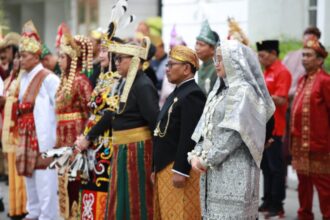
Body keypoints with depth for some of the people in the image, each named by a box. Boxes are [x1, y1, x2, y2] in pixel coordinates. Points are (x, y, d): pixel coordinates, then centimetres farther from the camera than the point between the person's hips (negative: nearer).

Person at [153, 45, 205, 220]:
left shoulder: (192, 95, -14)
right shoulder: (177, 93, 17)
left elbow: (189, 137, -22)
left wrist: (180, 171, -24)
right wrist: (156, 168, 19)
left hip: (179, 169, -10)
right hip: (165, 169, 10)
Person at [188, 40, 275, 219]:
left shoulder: (242, 92, -9)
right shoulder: (219, 91, 17)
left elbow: (234, 132, -17)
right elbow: (206, 127, 15)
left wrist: (207, 159, -14)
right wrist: (196, 154, 0)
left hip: (234, 171, -8)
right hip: (214, 170, 8)